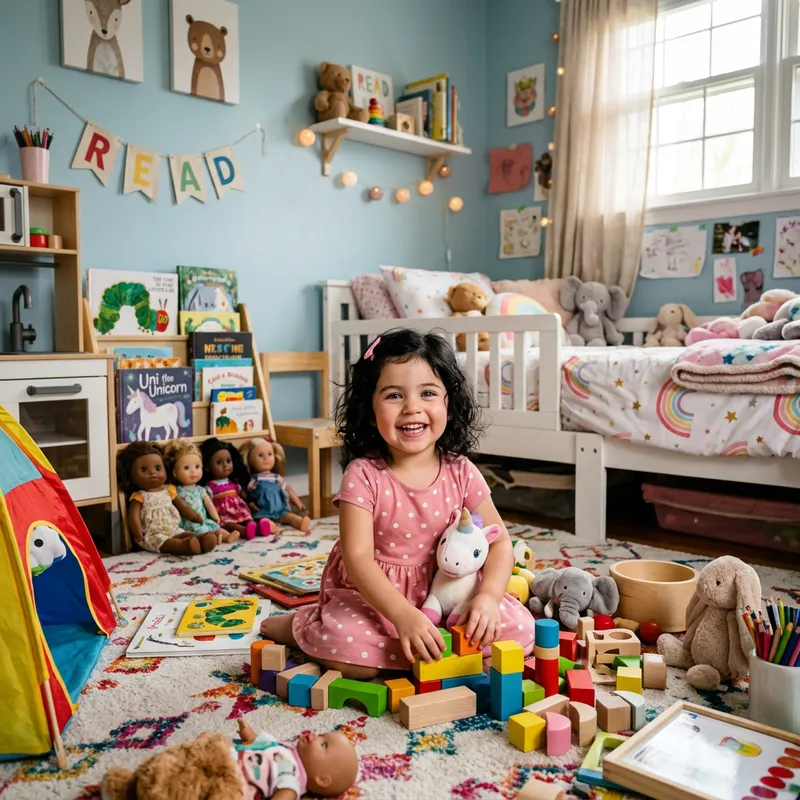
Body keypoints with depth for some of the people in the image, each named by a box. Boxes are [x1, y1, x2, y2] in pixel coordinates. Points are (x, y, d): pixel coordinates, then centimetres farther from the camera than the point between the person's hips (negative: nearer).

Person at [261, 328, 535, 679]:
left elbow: (499, 541, -2)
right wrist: (404, 616, -33)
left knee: (519, 626, -15)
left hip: (443, 593, 3)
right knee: (348, 646, -32)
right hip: (372, 594, -3)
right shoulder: (363, 475, -15)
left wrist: (488, 596, -21)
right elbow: (357, 556, -21)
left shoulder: (461, 473, -6)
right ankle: (302, 624, 4)